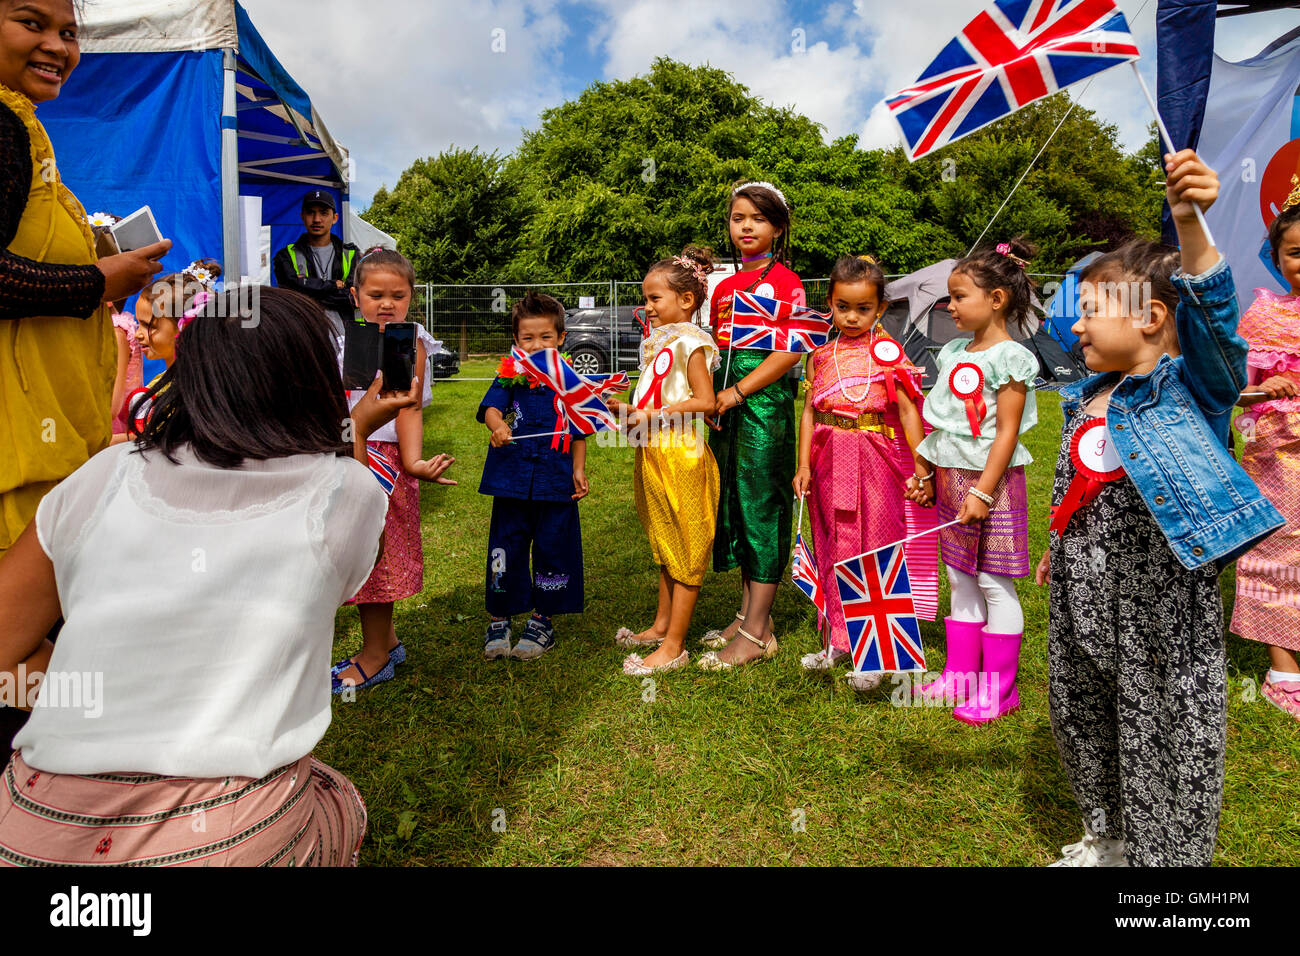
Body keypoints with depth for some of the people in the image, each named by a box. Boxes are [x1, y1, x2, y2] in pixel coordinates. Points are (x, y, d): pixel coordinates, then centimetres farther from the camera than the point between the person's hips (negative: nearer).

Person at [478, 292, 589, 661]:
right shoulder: (509, 374, 1)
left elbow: (579, 431, 9)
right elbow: (490, 407, -14)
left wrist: (579, 470, 4)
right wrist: (497, 426, -37)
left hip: (556, 481, 0)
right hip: (512, 479, 0)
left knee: (552, 548, 7)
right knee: (506, 547, 7)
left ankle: (542, 620, 24)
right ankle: (499, 620, 23)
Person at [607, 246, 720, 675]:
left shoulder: (689, 343, -12)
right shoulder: (659, 342, 16)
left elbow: (705, 402, -21)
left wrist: (654, 415, -22)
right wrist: (630, 410, 5)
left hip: (681, 454, -10)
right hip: (654, 454, 10)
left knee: (685, 551, 0)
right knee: (665, 547, 19)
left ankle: (674, 646, 6)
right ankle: (662, 625, 32)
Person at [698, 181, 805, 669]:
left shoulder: (785, 282, -4)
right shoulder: (724, 287, 17)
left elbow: (791, 351, -13)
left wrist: (739, 391, -17)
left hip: (765, 399, -7)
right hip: (728, 402, 8)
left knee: (761, 503, -5)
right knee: (734, 501, 10)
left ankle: (757, 632, 3)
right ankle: (748, 613, 22)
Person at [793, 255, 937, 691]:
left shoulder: (888, 354, -4)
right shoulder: (821, 357, 8)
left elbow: (908, 412, -7)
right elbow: (809, 412, 7)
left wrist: (920, 467, -14)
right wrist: (804, 464, 0)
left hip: (877, 464, -4)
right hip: (830, 463, 4)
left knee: (877, 551, 3)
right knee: (836, 549, 12)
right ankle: (841, 638, 27)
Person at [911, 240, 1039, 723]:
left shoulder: (1010, 357, -12)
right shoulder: (954, 353, 11)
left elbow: (1006, 432, -16)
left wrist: (983, 491, -20)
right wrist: (924, 471, 15)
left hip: (992, 481, -8)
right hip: (953, 478, 8)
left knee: (994, 583, 1)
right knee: (960, 579, 14)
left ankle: (998, 688, 14)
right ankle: (959, 674, 26)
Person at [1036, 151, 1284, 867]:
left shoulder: (1190, 384, -10)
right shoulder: (1085, 401, 9)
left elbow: (1211, 312, -29)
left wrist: (1190, 225, -42)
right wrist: (1059, 549, 25)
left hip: (1159, 601, -8)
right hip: (1082, 592, 8)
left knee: (1164, 736, 5)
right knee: (1078, 717, 21)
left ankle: (1167, 853, 29)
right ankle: (1109, 839, 45)